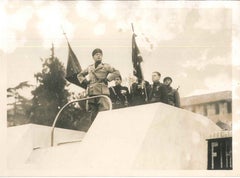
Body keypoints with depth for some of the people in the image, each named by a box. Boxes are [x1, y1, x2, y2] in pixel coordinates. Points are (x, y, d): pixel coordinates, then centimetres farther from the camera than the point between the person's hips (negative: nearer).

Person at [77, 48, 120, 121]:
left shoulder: (106, 66, 9)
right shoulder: (89, 68, 21)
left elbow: (117, 72, -2)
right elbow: (80, 75, 32)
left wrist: (107, 79, -7)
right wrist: (84, 81, 14)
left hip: (102, 93, -4)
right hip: (91, 93, 4)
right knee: (93, 114, 6)